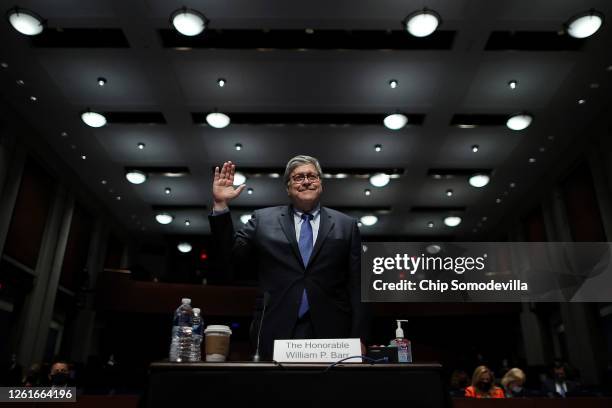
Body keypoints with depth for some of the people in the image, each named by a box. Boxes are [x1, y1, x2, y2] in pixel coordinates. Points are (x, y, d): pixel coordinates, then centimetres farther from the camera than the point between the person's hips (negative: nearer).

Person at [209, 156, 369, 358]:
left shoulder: (346, 225, 7)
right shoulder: (263, 219, 8)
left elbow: (356, 286, 5)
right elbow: (231, 252, 4)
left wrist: (358, 337, -1)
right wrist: (221, 205, -7)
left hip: (330, 332, 1)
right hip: (277, 333, 0)